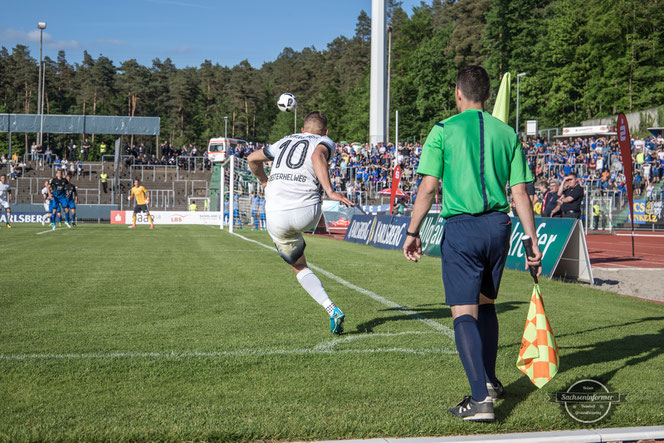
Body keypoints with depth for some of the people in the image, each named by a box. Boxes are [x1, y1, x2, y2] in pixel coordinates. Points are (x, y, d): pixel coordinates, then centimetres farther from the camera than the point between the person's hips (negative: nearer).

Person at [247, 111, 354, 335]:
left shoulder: (285, 142, 25)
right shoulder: (325, 142, 11)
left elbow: (252, 158, 34)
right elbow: (318, 156, -13)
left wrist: (264, 181, 51)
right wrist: (330, 191, -23)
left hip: (276, 218, 3)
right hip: (306, 212, -2)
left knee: (299, 267, 16)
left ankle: (332, 310, 0)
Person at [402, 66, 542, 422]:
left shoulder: (444, 130, -2)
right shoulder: (506, 133, 7)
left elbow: (428, 187, -6)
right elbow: (520, 193, 5)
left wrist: (412, 232, 0)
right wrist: (533, 242, 7)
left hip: (461, 227, -4)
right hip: (498, 226, 5)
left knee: (464, 312, -4)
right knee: (486, 304, 22)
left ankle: (481, 399, -14)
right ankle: (490, 381, 33)